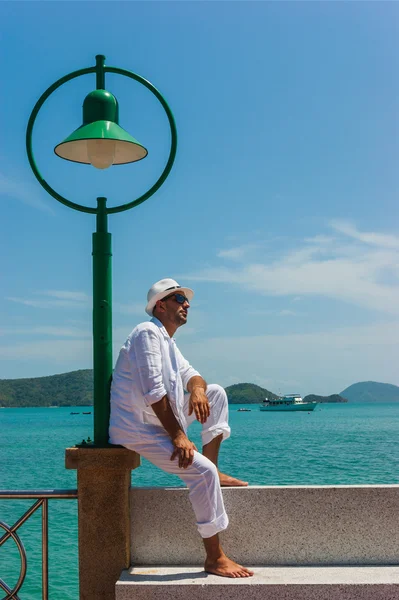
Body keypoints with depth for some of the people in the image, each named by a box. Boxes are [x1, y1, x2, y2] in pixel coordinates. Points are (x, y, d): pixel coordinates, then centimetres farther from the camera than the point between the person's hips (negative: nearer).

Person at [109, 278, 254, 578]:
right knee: (203, 470, -23)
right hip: (138, 428, -10)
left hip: (163, 420, 10)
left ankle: (214, 470, 6)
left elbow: (191, 374, 17)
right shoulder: (148, 332, -15)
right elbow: (153, 392, -23)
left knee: (216, 393, 9)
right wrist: (179, 436, -24)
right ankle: (214, 557, -15)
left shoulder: (168, 341, 17)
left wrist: (197, 389, -10)